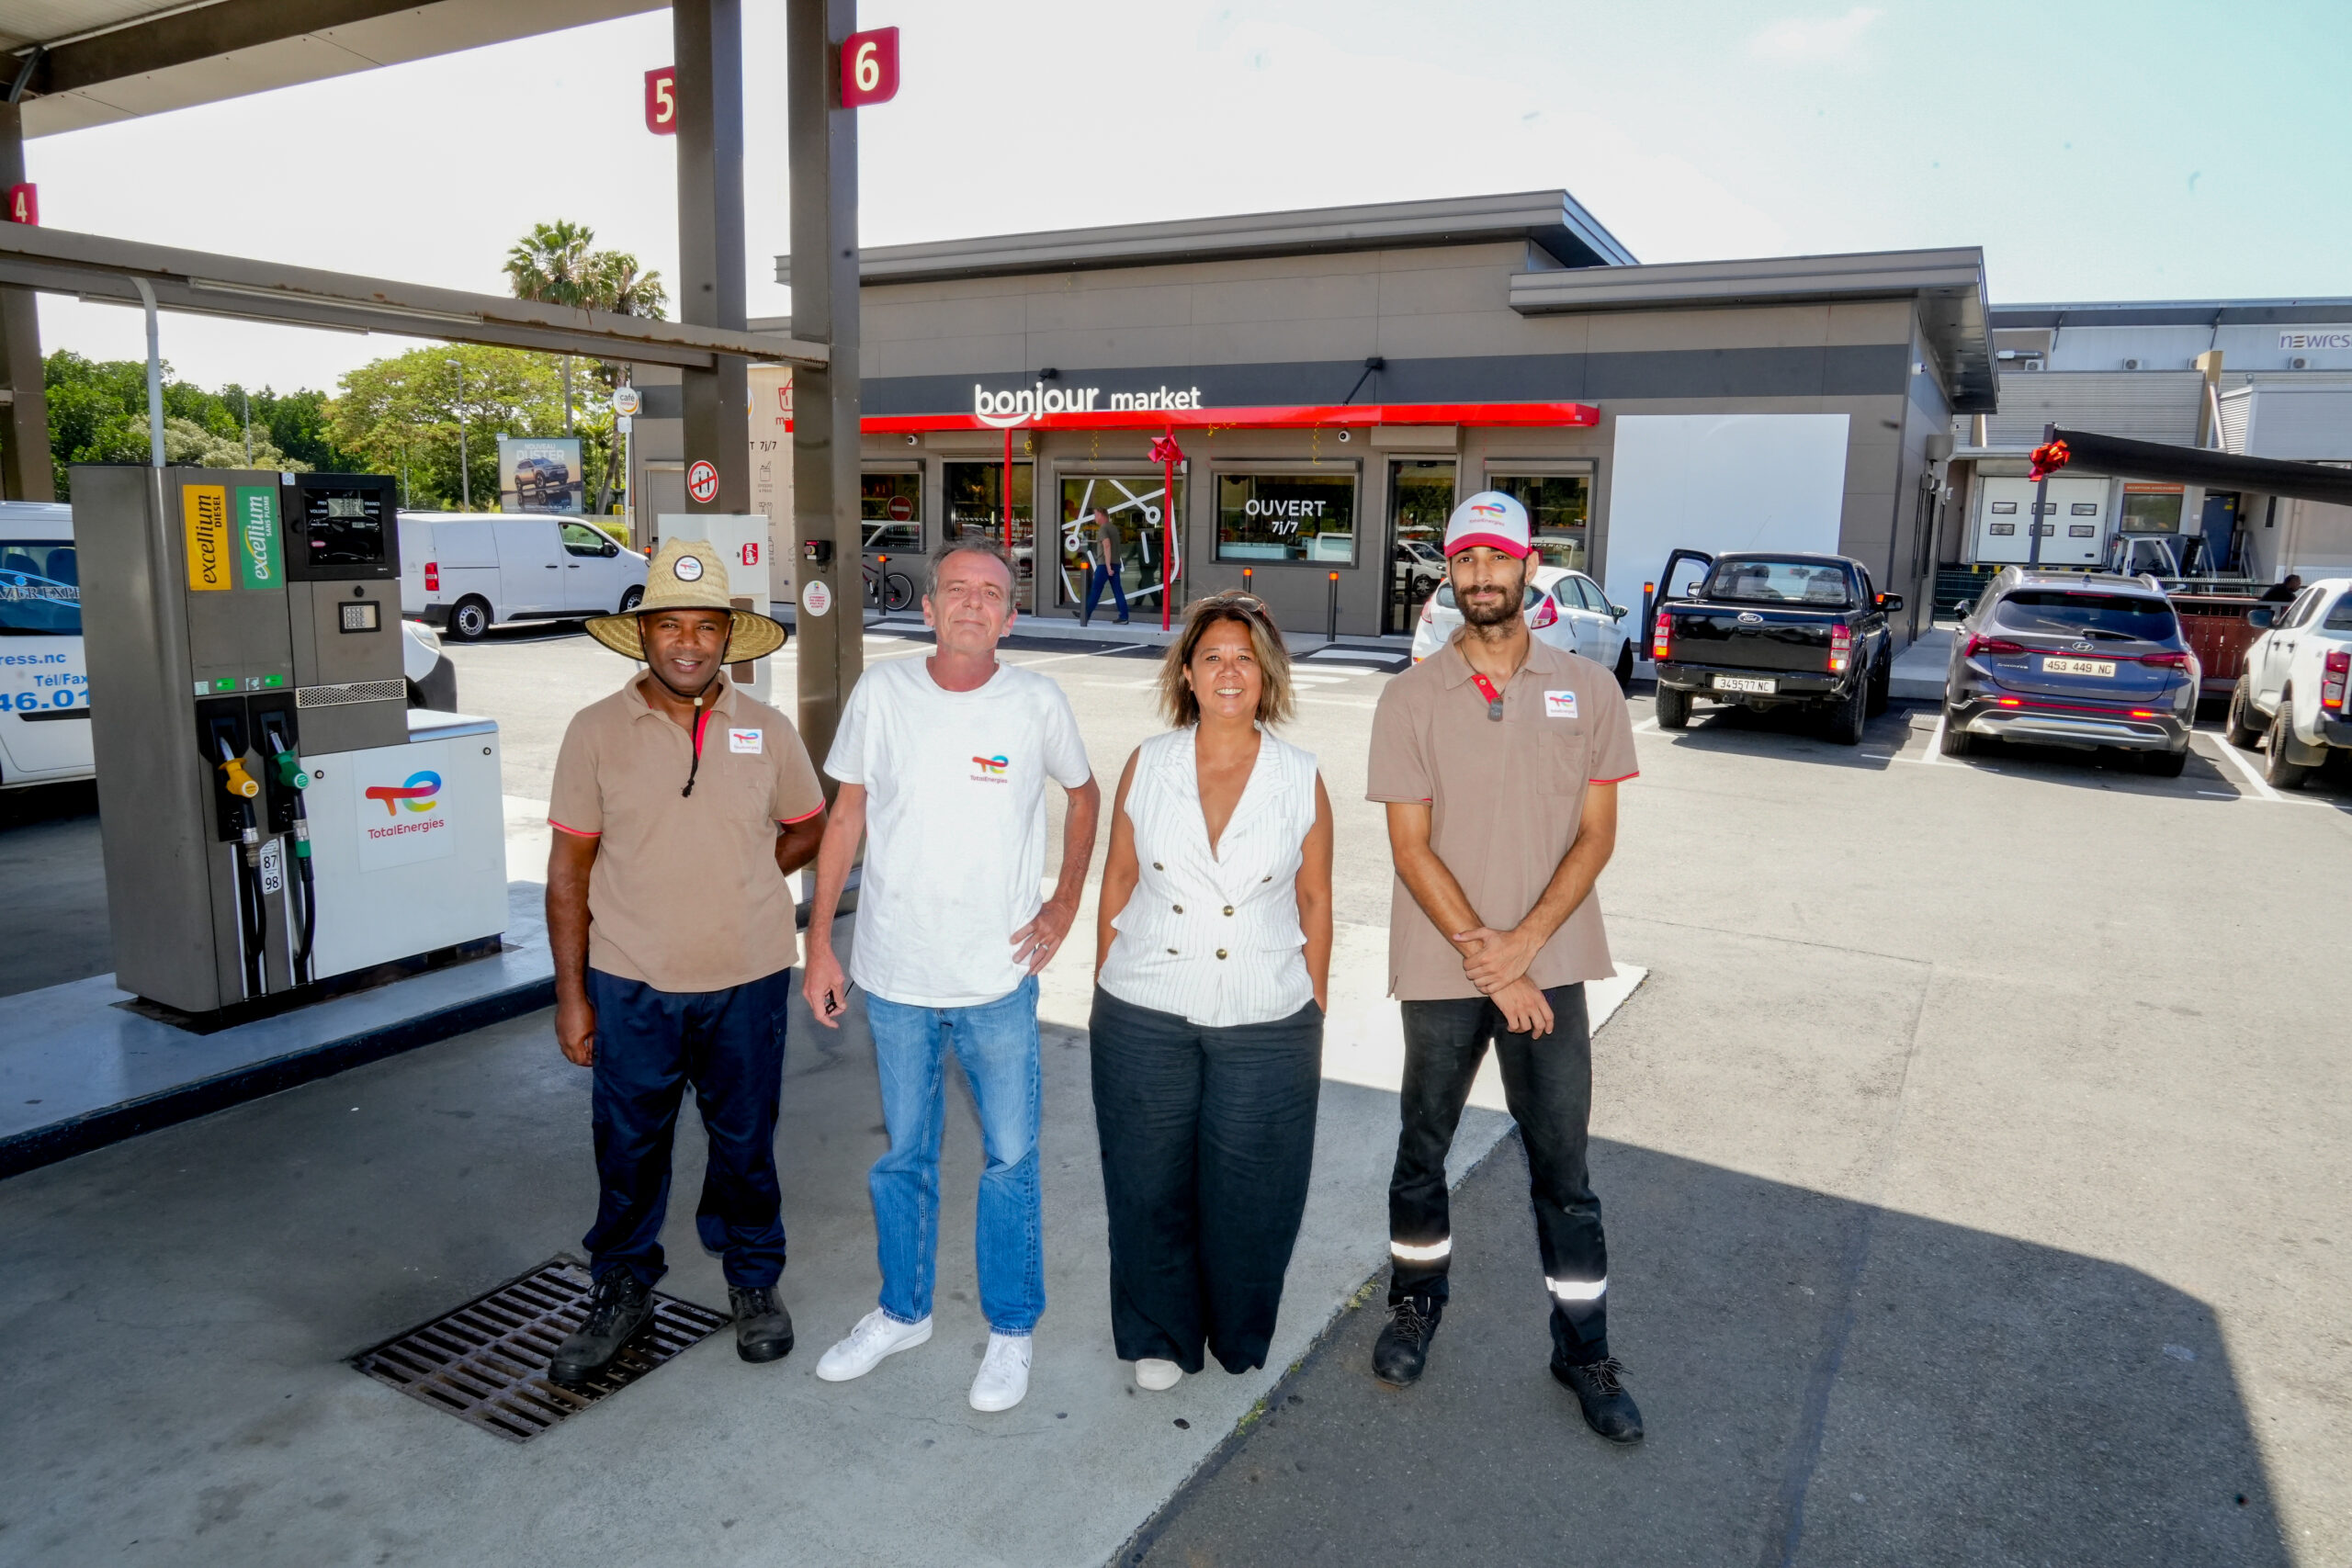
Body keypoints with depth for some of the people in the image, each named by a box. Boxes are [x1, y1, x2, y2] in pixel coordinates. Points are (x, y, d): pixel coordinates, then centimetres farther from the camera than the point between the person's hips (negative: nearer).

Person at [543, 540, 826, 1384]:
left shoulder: (767, 731, -1)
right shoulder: (596, 730, -5)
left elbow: (808, 831, 13)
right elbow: (568, 869, -1)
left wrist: (734, 876, -2)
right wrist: (570, 993, -2)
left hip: (747, 981, 1)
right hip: (630, 985, -1)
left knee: (745, 1141, 15)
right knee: (628, 1147, 13)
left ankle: (754, 1281, 36)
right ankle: (622, 1289, 36)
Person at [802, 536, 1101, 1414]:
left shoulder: (1037, 704, -6)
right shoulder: (882, 693, -4)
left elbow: (1083, 794, 12)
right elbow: (846, 819, 3)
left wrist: (1065, 904, 4)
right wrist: (819, 944, 2)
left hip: (997, 978, -1)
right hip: (894, 976, 2)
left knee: (1010, 1158, 8)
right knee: (903, 1156, 17)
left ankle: (1011, 1330, 28)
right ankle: (903, 1313, 38)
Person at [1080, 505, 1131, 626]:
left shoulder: (1103, 529, -11)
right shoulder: (1114, 528, 16)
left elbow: (1107, 546, -23)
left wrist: (1108, 566, -26)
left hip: (1105, 564, -8)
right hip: (1116, 564, 8)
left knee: (1095, 590, 1)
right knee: (1118, 591, 2)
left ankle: (1086, 615, 8)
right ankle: (1123, 617, -4)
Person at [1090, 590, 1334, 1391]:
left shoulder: (1301, 779, -3)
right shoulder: (1147, 765, -1)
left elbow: (1314, 902, 4)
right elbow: (1118, 883, 6)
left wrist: (1315, 1014, 5)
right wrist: (1104, 993, 7)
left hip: (1266, 1024, 0)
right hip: (1144, 1017, 1)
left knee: (1248, 1191, 10)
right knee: (1150, 1184, 11)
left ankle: (1240, 1340, 36)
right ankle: (1157, 1337, 34)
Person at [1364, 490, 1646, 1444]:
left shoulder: (1587, 690, 1)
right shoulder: (1411, 698, -3)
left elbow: (1596, 833, -1)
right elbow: (1411, 846, -6)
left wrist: (1522, 944, -13)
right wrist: (1484, 958, -13)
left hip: (1547, 963, 0)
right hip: (1440, 968, 0)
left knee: (1562, 1167, 8)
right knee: (1423, 1149, 14)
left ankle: (1583, 1349, 24)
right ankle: (1416, 1303, 37)